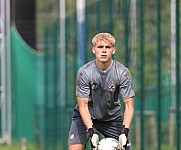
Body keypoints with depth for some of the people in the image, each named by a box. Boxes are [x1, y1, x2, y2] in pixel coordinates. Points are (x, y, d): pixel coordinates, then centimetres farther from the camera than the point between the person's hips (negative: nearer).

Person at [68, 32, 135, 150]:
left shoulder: (123, 73, -19)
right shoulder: (84, 72, -22)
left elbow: (129, 106, -19)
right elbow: (83, 105, -20)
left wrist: (124, 132, -33)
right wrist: (91, 132, -32)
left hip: (112, 117, 2)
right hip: (87, 116, -1)